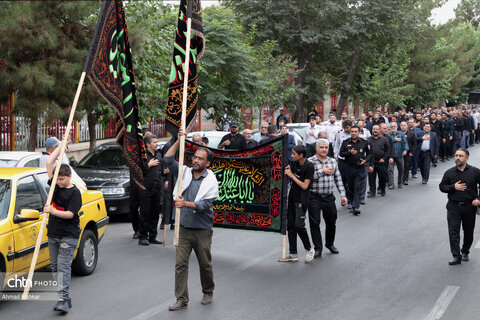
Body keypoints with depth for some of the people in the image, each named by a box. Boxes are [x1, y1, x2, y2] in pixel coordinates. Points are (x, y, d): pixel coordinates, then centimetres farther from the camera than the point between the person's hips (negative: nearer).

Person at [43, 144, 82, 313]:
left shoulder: (75, 192, -10)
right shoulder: (55, 185, 7)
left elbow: (70, 214, -16)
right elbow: (49, 163, 4)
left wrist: (52, 211, -26)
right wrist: (61, 145, 2)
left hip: (68, 235, -7)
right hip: (53, 234, 7)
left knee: (63, 266, -12)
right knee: (55, 266, 7)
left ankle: (63, 299, -14)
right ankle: (65, 298, 13)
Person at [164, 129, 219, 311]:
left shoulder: (211, 181, -6)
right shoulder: (185, 173, 6)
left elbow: (205, 205, -16)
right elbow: (168, 159, 1)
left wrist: (186, 204, -29)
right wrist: (179, 140, -6)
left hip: (202, 230, -3)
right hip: (184, 228, 3)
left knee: (205, 264, 9)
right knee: (180, 264, -4)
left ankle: (208, 293, 31)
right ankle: (182, 300, -1)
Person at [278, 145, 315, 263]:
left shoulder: (309, 166, -15)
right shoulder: (295, 163, 5)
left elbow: (305, 186, -18)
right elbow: (289, 174, 20)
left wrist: (291, 175, -17)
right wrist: (287, 171, -2)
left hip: (302, 199, -8)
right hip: (292, 197, 8)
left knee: (299, 225, -13)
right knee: (290, 225, 7)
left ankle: (309, 249, 9)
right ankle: (293, 254, 15)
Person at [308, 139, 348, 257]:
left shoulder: (333, 162, 10)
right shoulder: (310, 161, -6)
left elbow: (338, 180, 13)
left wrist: (343, 195, 7)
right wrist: (322, 171, -16)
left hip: (329, 197, 4)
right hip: (314, 197, -4)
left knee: (331, 222, 12)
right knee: (314, 223, -3)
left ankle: (330, 243, 34)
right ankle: (317, 248, 7)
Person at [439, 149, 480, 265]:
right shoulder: (449, 172, 2)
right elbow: (442, 186, 7)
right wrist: (453, 187, -10)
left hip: (469, 206, 0)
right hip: (453, 206, 0)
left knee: (468, 232, 12)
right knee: (453, 232, -8)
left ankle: (465, 252, 34)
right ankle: (456, 256, -7)